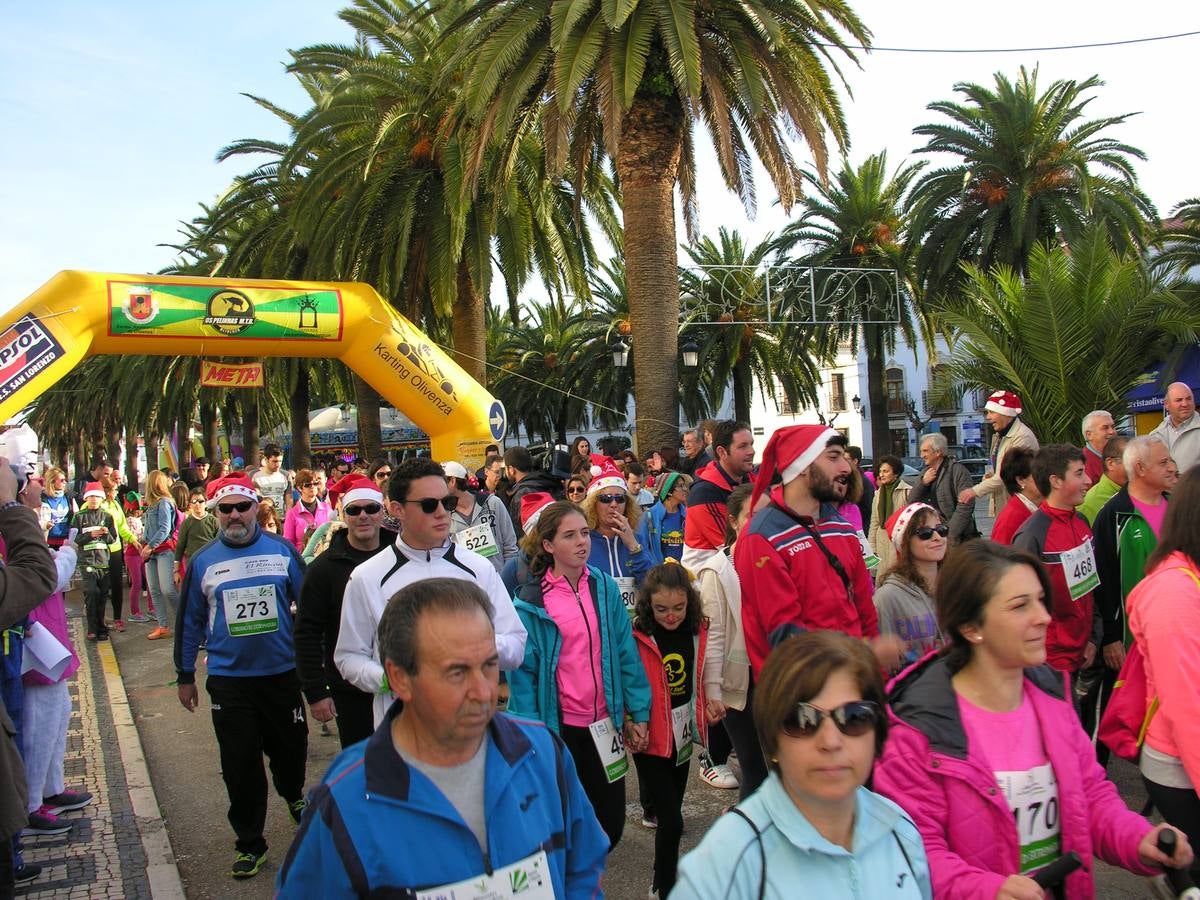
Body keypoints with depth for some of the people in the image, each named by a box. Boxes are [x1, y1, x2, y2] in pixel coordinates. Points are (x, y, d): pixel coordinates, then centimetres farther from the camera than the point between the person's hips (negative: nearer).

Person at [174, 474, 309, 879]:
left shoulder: (282, 550, -3)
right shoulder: (203, 562, 0)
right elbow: (190, 622, 6)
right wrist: (185, 676, 9)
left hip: (282, 673, 0)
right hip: (229, 680, 0)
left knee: (290, 747, 14)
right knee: (241, 766, 6)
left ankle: (293, 796, 47)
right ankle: (249, 843, 22)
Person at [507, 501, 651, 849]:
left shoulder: (605, 587, 1)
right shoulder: (531, 602, -10)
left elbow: (626, 653, 3)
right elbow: (523, 673, -8)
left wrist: (639, 714, 2)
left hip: (604, 724, 3)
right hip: (558, 728, -3)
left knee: (610, 824, 9)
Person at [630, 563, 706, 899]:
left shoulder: (697, 630, -4)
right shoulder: (637, 636, -20)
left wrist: (699, 720, 12)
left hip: (682, 735, 5)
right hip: (651, 740, -5)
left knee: (670, 816, 20)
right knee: (671, 821, -5)